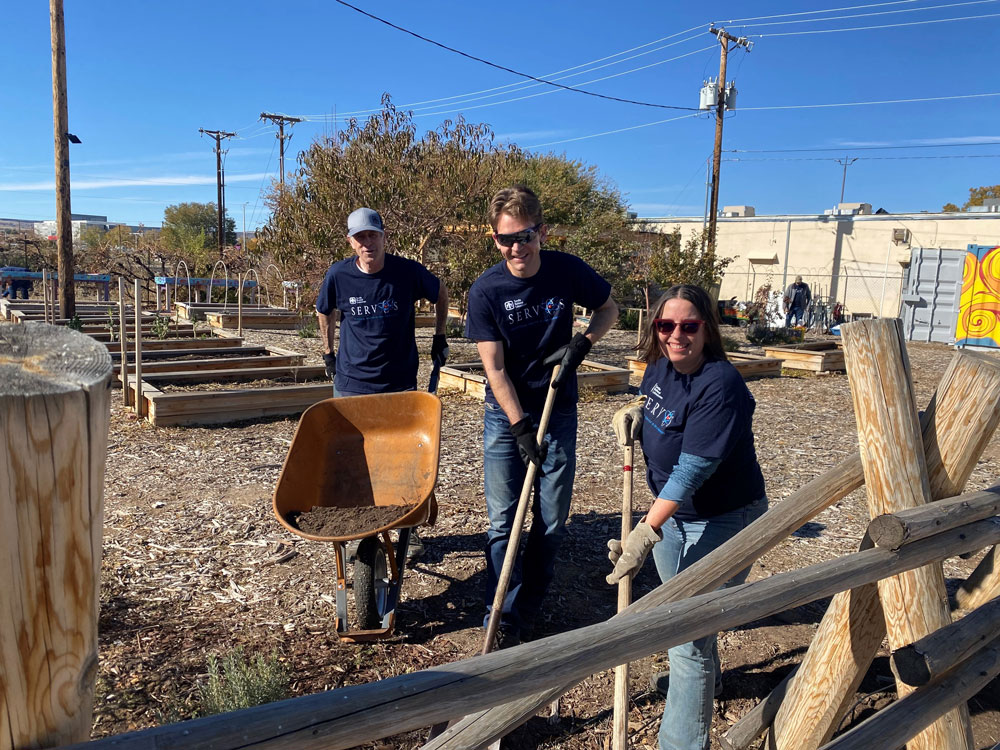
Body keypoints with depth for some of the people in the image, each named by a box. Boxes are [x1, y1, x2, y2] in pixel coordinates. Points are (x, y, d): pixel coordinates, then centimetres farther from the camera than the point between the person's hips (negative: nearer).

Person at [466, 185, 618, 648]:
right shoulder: (486, 291, -14)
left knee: (551, 525, 7)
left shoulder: (567, 271, -10)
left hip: (559, 413, 2)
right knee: (503, 523, 2)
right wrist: (521, 428, -16)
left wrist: (582, 343, -12)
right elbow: (494, 369, -13)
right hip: (506, 415, -1)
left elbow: (609, 309, 8)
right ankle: (502, 621, 15)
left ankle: (527, 614, 26)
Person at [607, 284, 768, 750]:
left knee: (688, 637, -7)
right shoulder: (661, 365, -4)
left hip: (721, 520, -8)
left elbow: (690, 473, -32)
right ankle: (706, 676, 56)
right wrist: (634, 410, -4)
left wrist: (645, 534, -34)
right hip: (671, 510, 9)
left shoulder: (720, 386, -28)